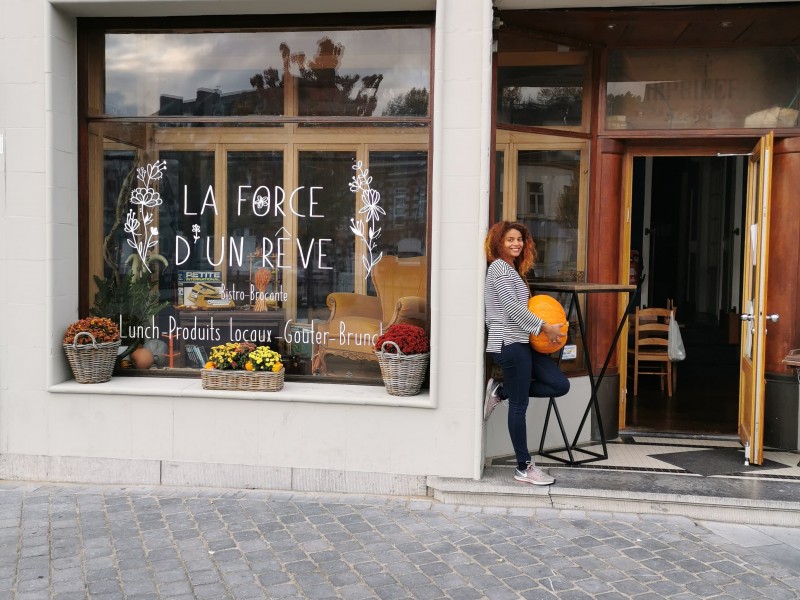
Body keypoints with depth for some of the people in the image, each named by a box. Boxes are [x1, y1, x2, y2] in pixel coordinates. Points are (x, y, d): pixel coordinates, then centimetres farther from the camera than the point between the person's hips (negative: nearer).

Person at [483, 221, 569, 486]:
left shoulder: (513, 270, 20)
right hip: (509, 344, -9)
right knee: (519, 405, -3)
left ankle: (500, 392, 10)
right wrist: (545, 327, -12)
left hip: (522, 342, 9)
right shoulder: (499, 268, -9)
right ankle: (524, 468, 7)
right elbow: (512, 308, -17)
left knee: (560, 385, 5)